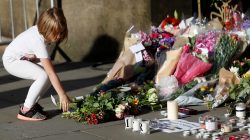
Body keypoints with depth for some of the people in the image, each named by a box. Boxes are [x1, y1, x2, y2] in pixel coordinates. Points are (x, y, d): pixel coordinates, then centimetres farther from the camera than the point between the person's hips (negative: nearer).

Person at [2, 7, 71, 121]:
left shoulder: (41, 30, -12)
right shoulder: (38, 41, -35)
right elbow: (51, 72, -36)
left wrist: (34, 56, -23)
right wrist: (63, 95, -35)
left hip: (24, 58, 9)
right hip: (12, 61, -9)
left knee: (49, 74, -8)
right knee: (43, 76, -27)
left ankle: (32, 104, 5)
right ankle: (25, 110, -18)